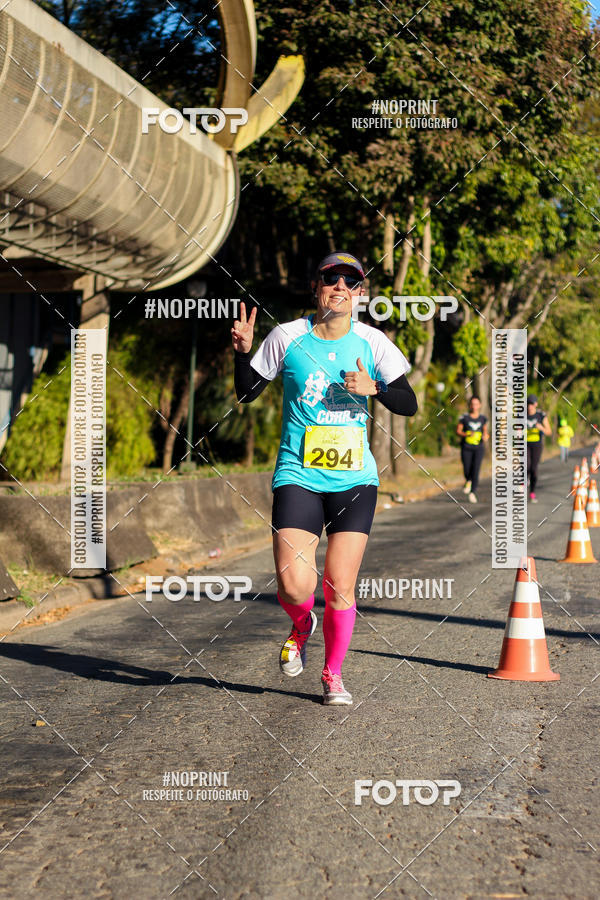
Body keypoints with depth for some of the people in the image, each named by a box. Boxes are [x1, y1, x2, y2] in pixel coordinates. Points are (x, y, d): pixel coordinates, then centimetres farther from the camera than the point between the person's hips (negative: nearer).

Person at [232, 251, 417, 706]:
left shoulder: (372, 341, 3)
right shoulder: (288, 337, -1)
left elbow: (409, 403, 4)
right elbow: (246, 392, 6)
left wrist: (374, 389, -14)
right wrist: (243, 351, -10)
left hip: (355, 479, 1)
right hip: (298, 476, -1)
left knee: (340, 587, -3)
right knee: (294, 587, -14)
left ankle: (333, 673, 21)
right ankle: (302, 625, 23)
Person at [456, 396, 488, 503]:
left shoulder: (483, 418, 3)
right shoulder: (464, 417, -3)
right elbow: (458, 431, 0)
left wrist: (486, 437, -4)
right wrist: (467, 434, -18)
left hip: (478, 447, 1)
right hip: (466, 447, -1)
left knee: (476, 470, -11)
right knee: (467, 470, -1)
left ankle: (473, 493, -9)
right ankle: (468, 481, 35)